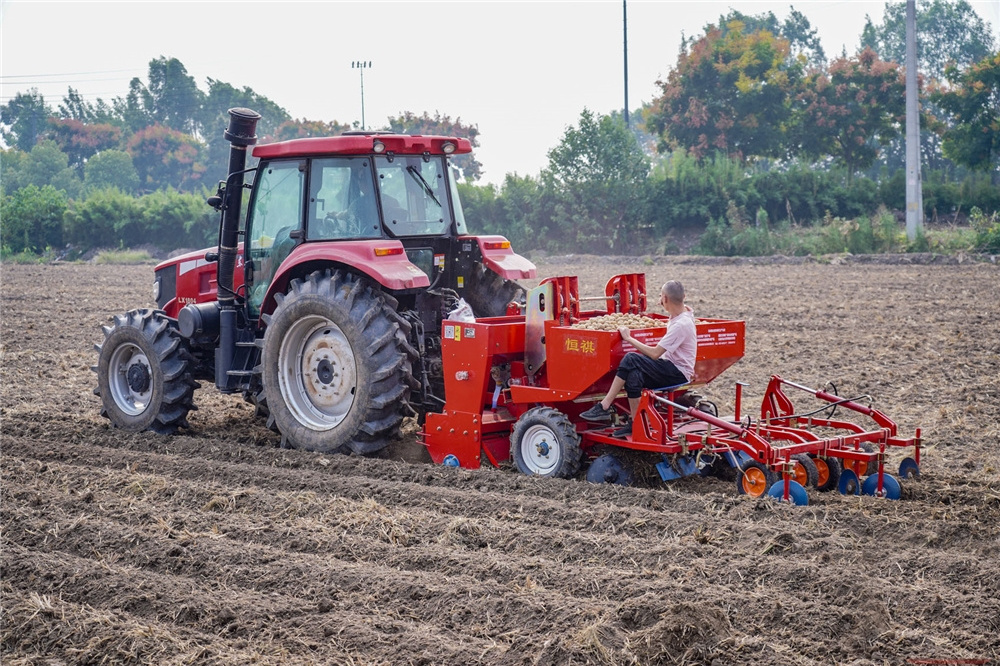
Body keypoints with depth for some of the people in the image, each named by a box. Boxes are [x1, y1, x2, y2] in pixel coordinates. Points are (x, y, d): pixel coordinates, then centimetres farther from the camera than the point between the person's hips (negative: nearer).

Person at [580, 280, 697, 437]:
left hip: (679, 374, -9)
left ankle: (604, 407, -21)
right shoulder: (685, 312, 9)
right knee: (634, 375, -18)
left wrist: (629, 338, -13)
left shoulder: (681, 325, -19)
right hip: (671, 369, 9)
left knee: (631, 359, -24)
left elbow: (655, 353, -21)